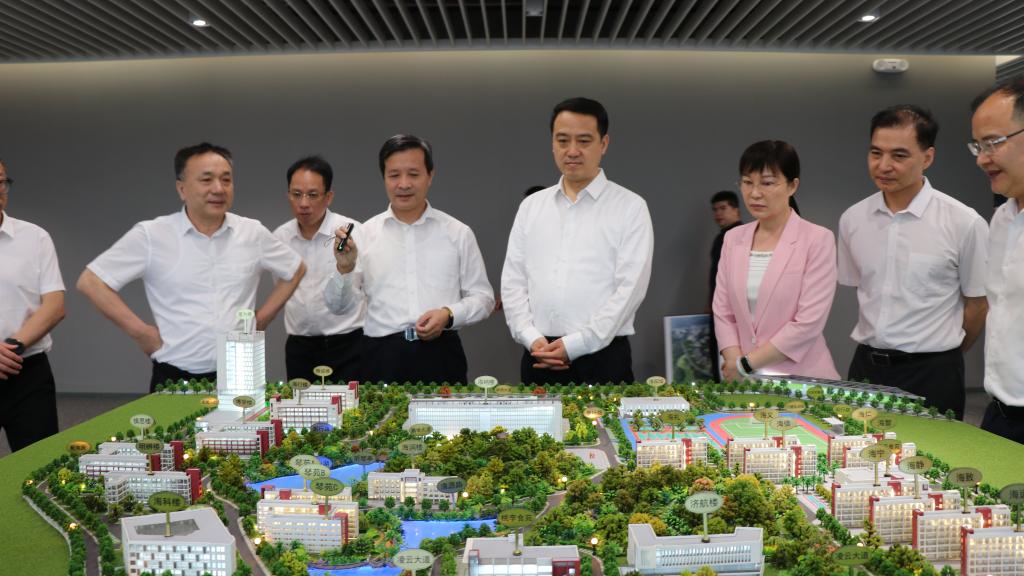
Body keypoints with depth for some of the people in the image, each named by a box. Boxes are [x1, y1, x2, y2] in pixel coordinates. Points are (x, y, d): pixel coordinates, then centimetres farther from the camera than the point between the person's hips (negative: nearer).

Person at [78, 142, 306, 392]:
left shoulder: (253, 233, 3)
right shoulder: (150, 235, -6)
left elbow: (296, 270, 17)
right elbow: (90, 281, -3)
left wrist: (261, 319, 8)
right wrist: (139, 331, -7)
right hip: (175, 380, -2)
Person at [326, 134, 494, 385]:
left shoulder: (458, 233, 5)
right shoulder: (364, 235, 6)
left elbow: (483, 297, 9)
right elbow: (339, 306, 7)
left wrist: (449, 315, -10)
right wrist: (344, 270, -12)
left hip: (440, 356, 0)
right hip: (382, 358, 0)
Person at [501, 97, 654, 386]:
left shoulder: (630, 207, -1)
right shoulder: (531, 207, 11)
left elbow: (630, 287, -9)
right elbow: (513, 281, 8)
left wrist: (574, 345, -13)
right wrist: (532, 338, -6)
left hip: (603, 357, -3)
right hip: (538, 359, 3)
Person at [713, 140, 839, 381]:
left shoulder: (817, 240, -8)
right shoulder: (733, 239, 6)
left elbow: (809, 322, -15)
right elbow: (723, 312, 4)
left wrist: (746, 363, -13)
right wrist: (734, 363, -10)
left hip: (801, 379, -4)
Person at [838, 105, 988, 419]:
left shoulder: (964, 223, -11)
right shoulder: (852, 219, 1)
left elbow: (978, 302, -1)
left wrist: (943, 356, 9)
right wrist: (880, 350, 10)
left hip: (932, 373, -3)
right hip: (866, 367, 4)